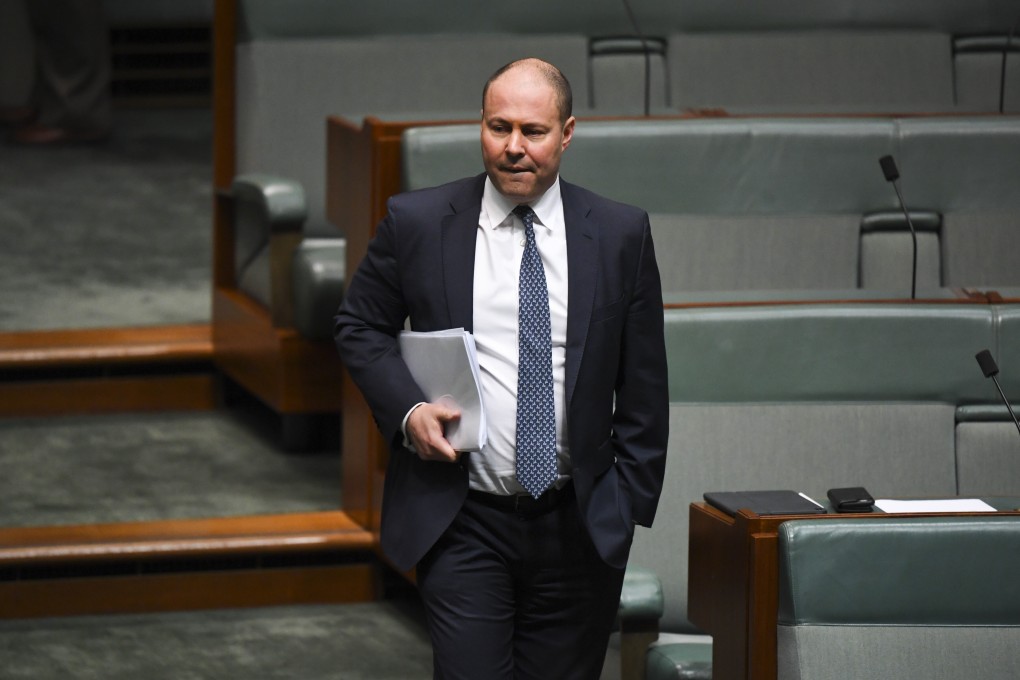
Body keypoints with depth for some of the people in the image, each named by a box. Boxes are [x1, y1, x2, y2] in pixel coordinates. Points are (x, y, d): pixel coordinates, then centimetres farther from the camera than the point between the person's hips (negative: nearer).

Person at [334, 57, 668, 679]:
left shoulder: (620, 234, 2)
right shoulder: (417, 223, 0)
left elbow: (643, 385, 7)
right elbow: (359, 326, 11)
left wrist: (630, 504, 3)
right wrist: (407, 409, -7)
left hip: (579, 526, 1)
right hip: (462, 522, -1)